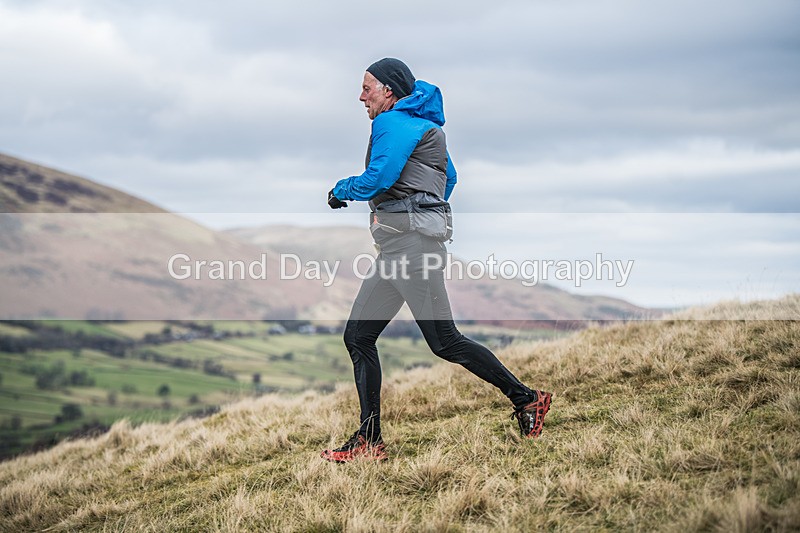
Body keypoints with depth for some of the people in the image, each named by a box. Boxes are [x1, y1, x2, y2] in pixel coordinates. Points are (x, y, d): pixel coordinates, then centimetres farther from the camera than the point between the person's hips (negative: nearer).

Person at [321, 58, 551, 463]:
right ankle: (369, 440, 7)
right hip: (396, 246, 11)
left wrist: (340, 189, 3)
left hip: (411, 239, -11)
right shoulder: (423, 124, 25)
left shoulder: (394, 122, -5)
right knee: (358, 336, 7)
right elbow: (449, 176, 33)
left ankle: (526, 399, -5)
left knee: (445, 342, -12)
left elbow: (377, 179, -15)